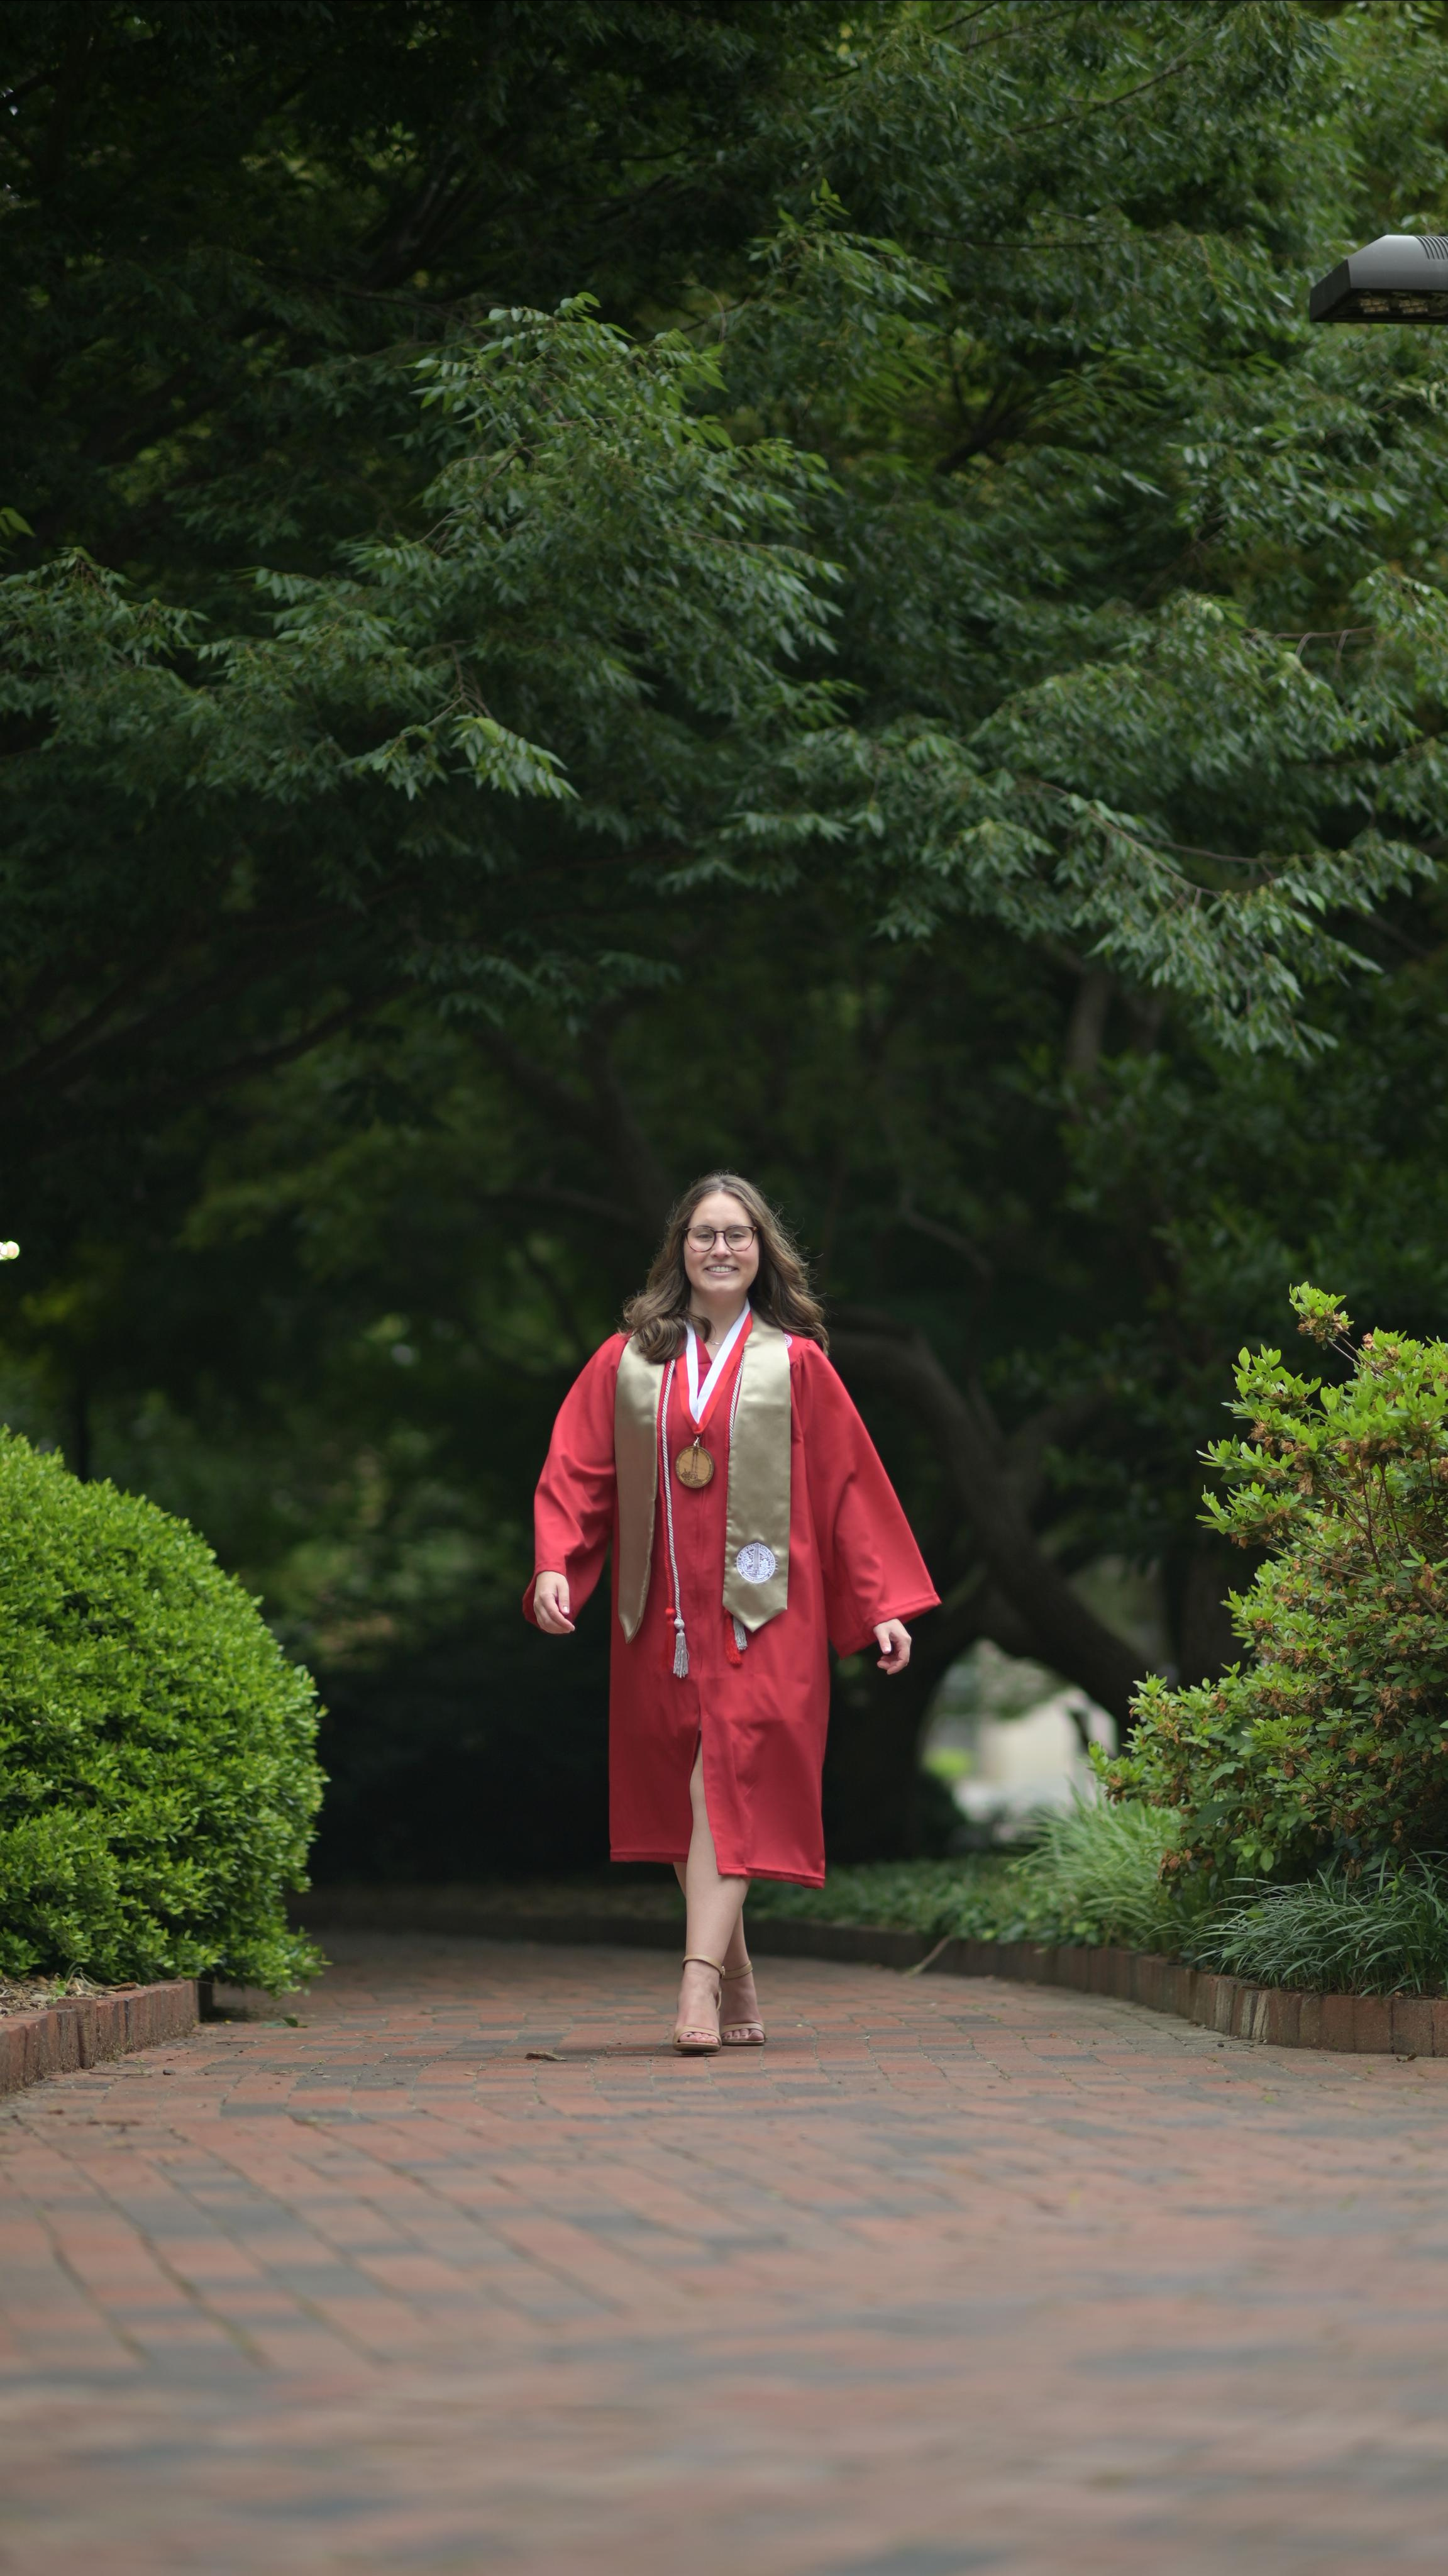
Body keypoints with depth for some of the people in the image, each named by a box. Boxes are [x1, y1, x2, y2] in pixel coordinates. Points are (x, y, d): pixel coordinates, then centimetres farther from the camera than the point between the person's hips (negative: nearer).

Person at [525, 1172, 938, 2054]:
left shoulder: (795, 1363, 4)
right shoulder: (627, 1361, 9)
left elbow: (850, 1485, 5)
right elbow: (577, 1474, 7)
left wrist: (885, 1604, 2)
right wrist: (556, 1566, -10)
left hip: (760, 1613, -3)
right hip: (661, 1611, 3)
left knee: (729, 1784, -14)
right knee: (680, 1788, 5)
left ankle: (700, 1980, -23)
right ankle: (739, 1987, 15)